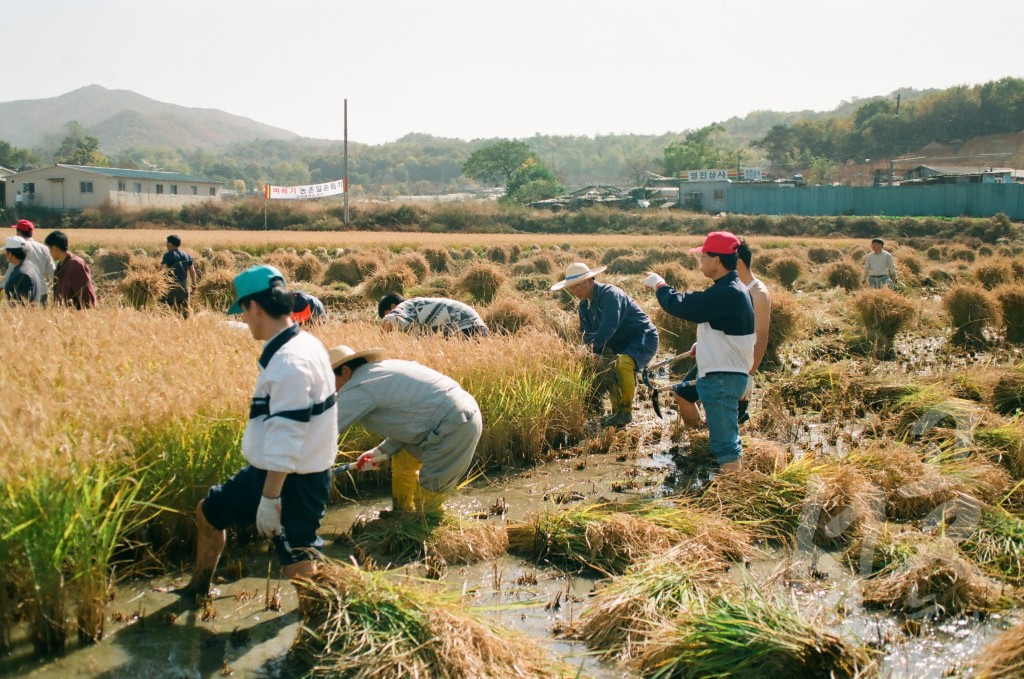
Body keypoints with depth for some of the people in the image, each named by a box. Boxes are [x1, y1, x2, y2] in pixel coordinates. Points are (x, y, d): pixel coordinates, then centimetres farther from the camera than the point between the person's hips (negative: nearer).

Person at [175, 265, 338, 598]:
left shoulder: (289, 363, -26)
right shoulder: (303, 344, 6)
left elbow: (286, 439, -28)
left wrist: (269, 498, -26)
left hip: (292, 480, -11)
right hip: (269, 469, 11)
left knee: (298, 565, -2)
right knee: (209, 511, 24)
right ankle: (198, 590, 44)